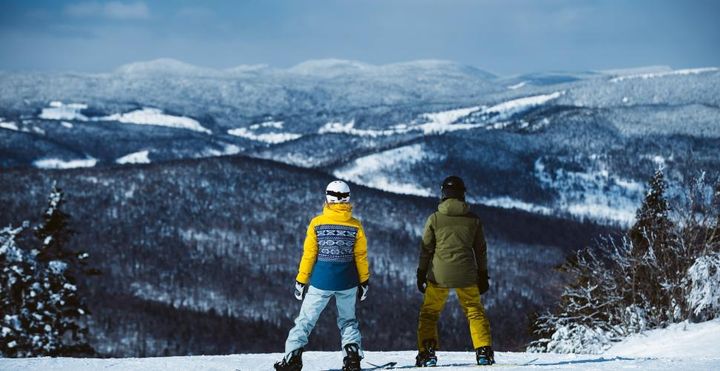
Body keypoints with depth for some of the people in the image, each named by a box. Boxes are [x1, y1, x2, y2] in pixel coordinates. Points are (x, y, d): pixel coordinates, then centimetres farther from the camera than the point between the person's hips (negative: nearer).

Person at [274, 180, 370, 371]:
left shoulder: (317, 223, -7)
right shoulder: (355, 225, -3)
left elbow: (309, 255, -4)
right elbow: (361, 257, 3)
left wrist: (301, 281, 3)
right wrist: (364, 282, 14)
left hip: (321, 281, -2)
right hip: (347, 282, 2)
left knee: (305, 320, 8)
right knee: (348, 320, 18)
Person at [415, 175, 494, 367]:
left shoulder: (435, 219, -3)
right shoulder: (473, 219, 3)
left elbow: (425, 249, 1)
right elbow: (481, 250, 8)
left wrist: (421, 274, 8)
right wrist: (483, 276, 16)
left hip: (439, 274, -1)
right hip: (466, 275, 1)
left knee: (429, 312, 10)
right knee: (475, 311, 12)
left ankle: (427, 352, 0)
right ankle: (484, 352, 3)